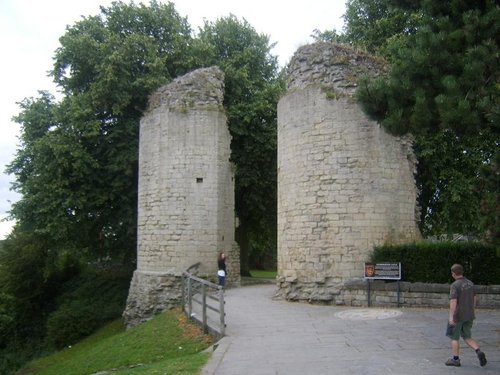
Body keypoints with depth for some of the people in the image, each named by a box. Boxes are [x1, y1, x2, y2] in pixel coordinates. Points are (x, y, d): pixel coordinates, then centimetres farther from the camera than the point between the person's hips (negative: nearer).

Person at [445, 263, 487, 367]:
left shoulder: (455, 285, -17)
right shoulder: (470, 283, 5)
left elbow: (453, 302, -22)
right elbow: (474, 299, 12)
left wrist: (451, 316, -21)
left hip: (458, 315, -7)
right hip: (469, 316, 7)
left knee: (455, 337, 8)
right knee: (467, 337, 16)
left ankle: (455, 359, 14)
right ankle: (479, 352, -5)